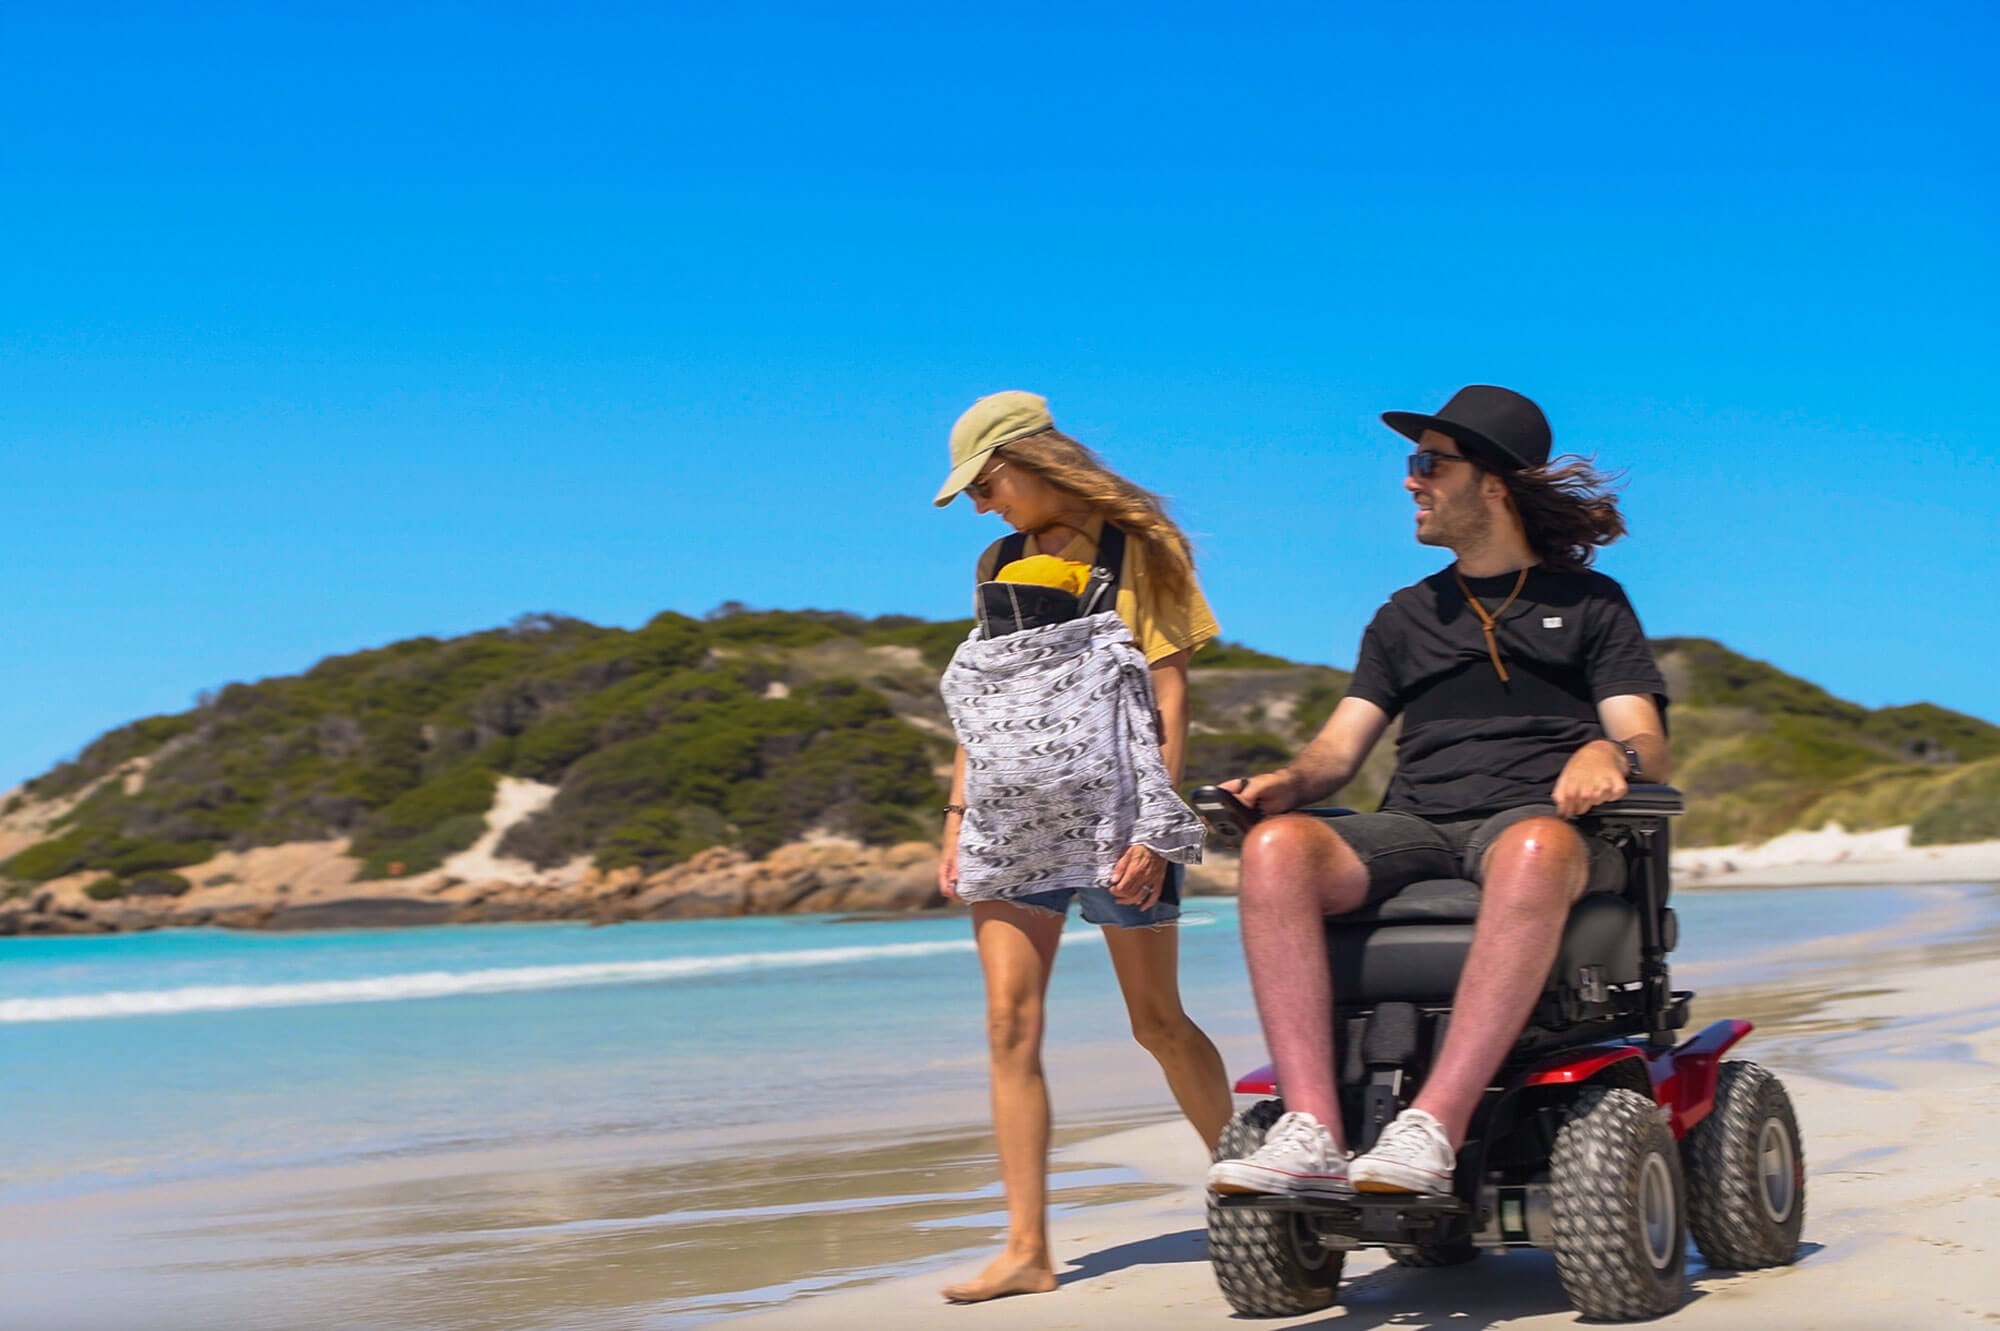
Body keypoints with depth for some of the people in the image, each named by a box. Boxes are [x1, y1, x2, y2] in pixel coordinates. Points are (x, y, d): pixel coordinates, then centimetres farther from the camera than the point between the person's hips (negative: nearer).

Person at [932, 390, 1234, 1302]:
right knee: (1009, 1024, -5)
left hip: (1111, 809, -5)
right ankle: (1026, 1249, -4)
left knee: (1156, 1021, 2)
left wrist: (1155, 829, -14)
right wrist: (957, 817, 8)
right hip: (1011, 814, 5)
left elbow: (1168, 694, -6)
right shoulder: (1000, 563, 16)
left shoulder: (1135, 547, -1)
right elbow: (979, 701, 16)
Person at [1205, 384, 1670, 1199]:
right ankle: (1311, 1133, -40)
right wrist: (1289, 781, -6)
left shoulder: (1588, 603, 18)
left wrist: (1608, 753, -19)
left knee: (1536, 850, -42)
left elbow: (1649, 749, 6)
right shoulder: (1406, 617, 28)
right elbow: (1341, 746, 17)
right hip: (1413, 828, 3)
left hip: (1533, 817, -3)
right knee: (1277, 845, -30)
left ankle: (1434, 1128, -47)